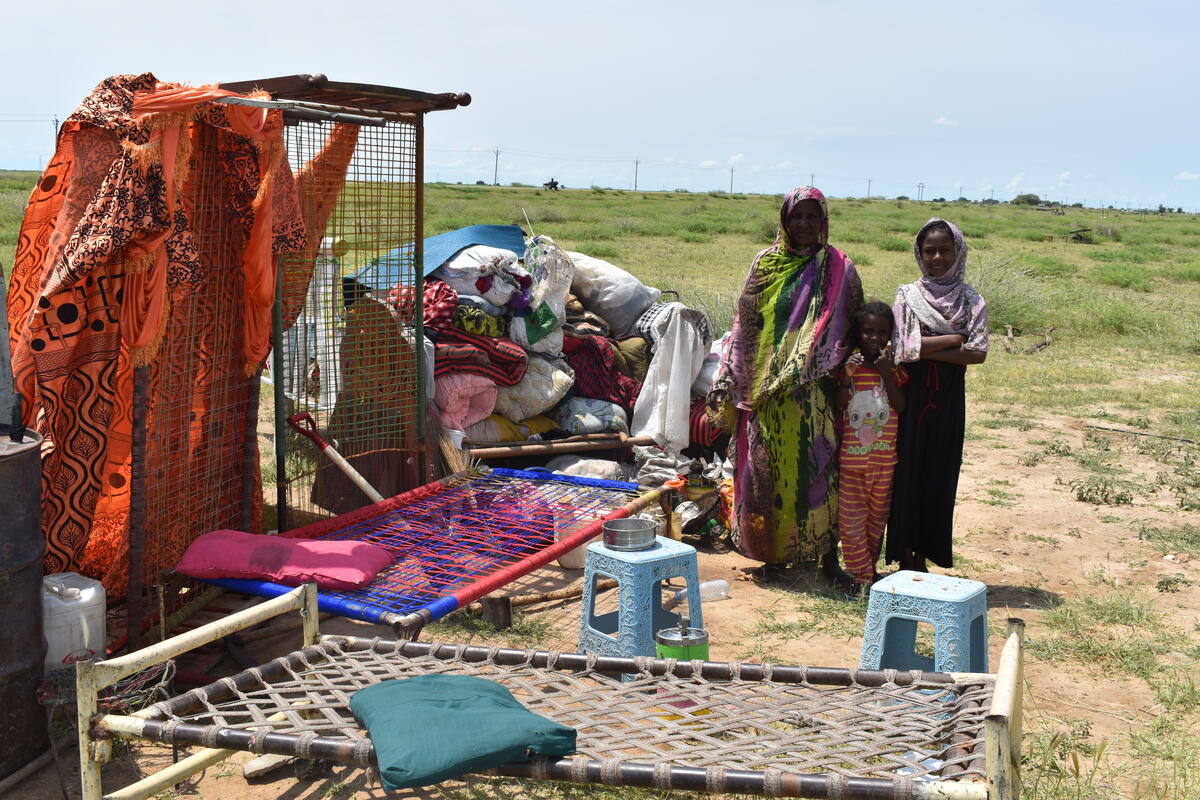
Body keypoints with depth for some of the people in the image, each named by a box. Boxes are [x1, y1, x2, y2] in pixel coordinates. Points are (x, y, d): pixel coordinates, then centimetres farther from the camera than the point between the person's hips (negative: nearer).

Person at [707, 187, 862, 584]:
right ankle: (773, 551, 17)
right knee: (766, 467, 4)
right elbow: (744, 325, 8)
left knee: (817, 467, -3)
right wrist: (729, 381, 3)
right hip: (765, 387, 2)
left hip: (814, 391, -2)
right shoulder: (765, 264, 7)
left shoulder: (839, 269, 4)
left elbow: (853, 329, 5)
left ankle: (828, 556, 7)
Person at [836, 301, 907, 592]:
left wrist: (887, 374, -17)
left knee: (878, 514, 13)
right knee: (851, 518, -2)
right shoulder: (849, 365, 0)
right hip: (852, 456, -1)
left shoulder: (894, 367, 2)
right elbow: (837, 409, -5)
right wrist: (846, 378, -17)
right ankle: (861, 574, 7)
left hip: (884, 457, 1)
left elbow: (901, 407, -10)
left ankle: (870, 565, 28)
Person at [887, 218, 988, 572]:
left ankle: (923, 556, 14)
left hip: (949, 399, 1)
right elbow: (904, 348, -11)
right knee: (907, 472, 0)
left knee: (940, 475, 5)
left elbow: (978, 353, -8)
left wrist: (927, 349, -13)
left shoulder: (971, 301, 5)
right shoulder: (908, 295, 2)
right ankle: (904, 557, 8)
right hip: (912, 395, -1)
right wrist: (955, 338, -8)